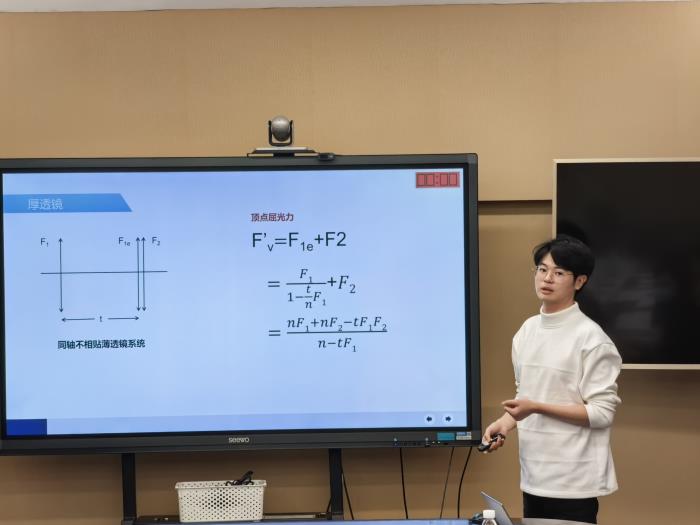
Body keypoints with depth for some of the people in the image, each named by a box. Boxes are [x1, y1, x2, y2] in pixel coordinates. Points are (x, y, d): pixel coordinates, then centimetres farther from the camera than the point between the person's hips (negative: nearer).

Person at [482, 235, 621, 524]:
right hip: (534, 477, 6)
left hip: (574, 481, -6)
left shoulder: (591, 338, -13)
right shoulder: (527, 330, 9)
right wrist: (504, 423, -1)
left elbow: (602, 413, -14)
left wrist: (537, 408, -20)